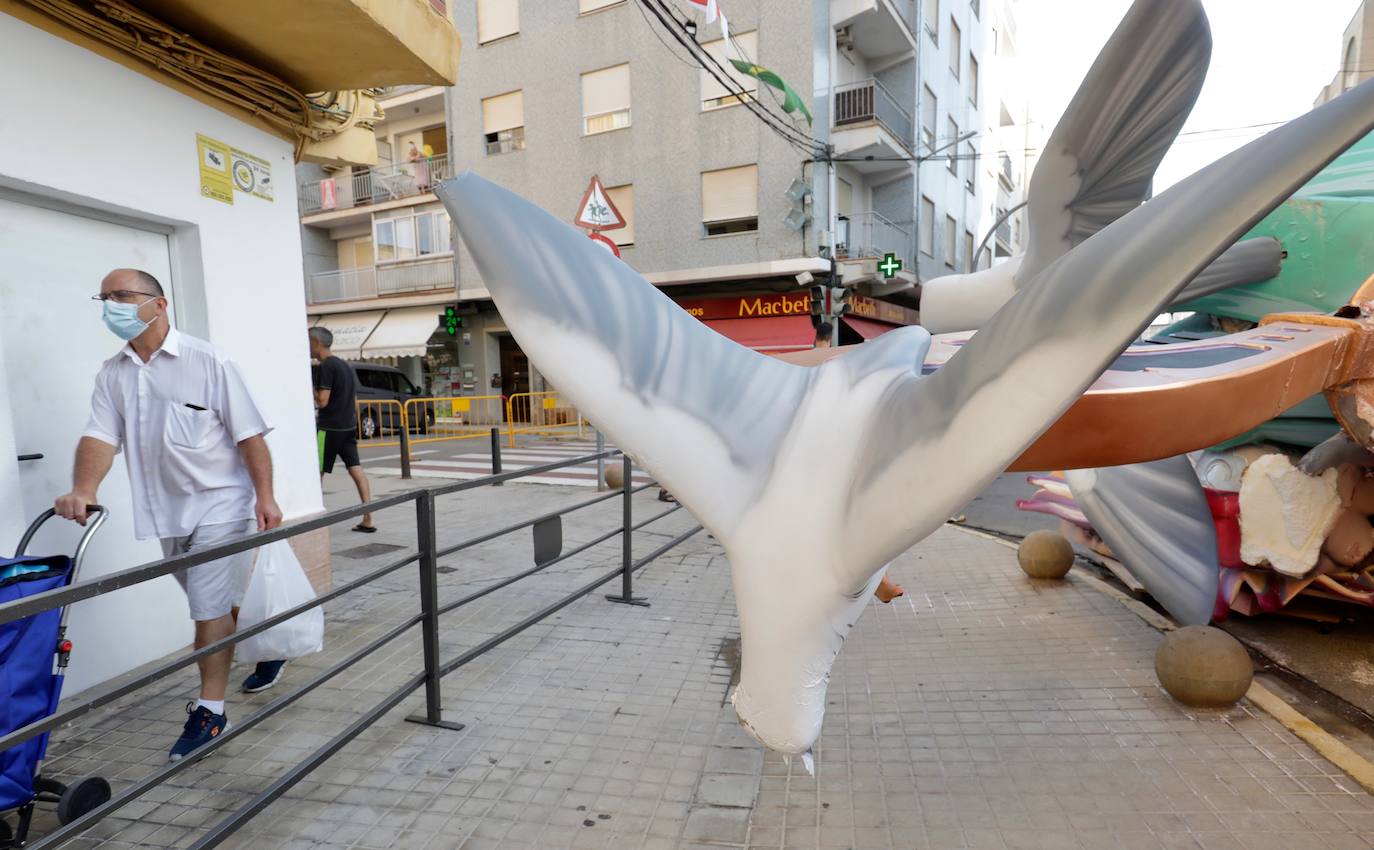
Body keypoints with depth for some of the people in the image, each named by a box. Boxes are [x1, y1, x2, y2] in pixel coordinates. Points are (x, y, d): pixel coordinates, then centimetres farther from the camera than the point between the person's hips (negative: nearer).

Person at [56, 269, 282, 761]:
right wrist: (84, 490, -21)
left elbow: (249, 434, -11)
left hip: (219, 504, -6)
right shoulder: (112, 374, 6)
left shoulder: (206, 361, -10)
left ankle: (210, 710, 9)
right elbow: (101, 436, -3)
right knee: (212, 603, 19)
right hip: (167, 511, 6)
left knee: (211, 608, -3)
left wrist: (265, 496, -15)